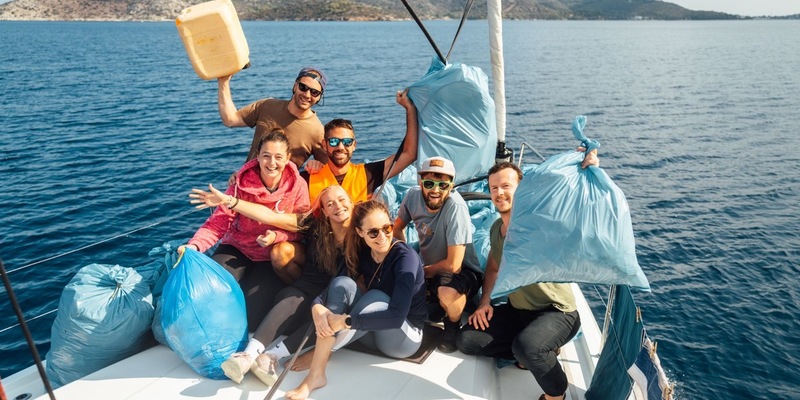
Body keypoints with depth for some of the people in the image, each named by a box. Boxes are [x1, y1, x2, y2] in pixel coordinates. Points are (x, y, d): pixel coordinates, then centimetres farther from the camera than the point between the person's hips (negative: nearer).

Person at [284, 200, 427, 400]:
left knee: (376, 297, -34)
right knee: (342, 283, -20)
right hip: (373, 332, 5)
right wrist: (317, 307, -32)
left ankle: (316, 355, -24)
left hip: (405, 337, -5)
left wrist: (345, 321, -36)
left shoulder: (405, 257, -23)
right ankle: (316, 373, -29)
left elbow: (397, 316, -33)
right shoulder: (361, 252, -3)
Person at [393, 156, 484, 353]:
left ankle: (453, 326, -2)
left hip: (462, 271, -6)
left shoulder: (456, 207, -30)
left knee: (447, 293, -38)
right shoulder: (413, 196, -14)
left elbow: (453, 265, -28)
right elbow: (397, 228, 7)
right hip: (428, 267, 6)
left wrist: (420, 271, -12)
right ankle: (431, 307, 11)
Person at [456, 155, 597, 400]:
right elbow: (493, 268, 18)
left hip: (557, 313, -8)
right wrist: (485, 301, 6)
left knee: (526, 346, -38)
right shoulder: (496, 228, 5)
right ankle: (539, 354, 9)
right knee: (466, 341, -1)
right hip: (517, 311, 8)